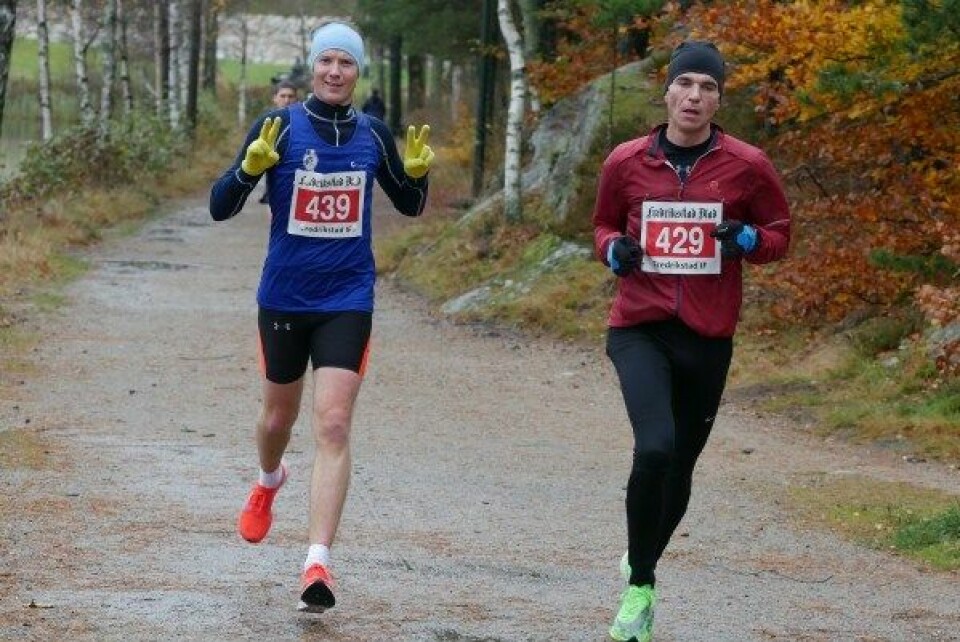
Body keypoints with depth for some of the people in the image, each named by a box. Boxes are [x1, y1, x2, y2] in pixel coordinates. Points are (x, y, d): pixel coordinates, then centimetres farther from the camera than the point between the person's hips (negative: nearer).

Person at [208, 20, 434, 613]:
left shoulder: (373, 134, 0)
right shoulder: (280, 126, -7)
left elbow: (409, 205, 16)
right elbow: (221, 207, -8)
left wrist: (419, 171, -6)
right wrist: (251, 166, -27)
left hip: (347, 302, 0)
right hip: (284, 298, 0)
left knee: (333, 426, -13)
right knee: (279, 416, 18)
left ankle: (319, 562, -16)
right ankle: (269, 481, 54)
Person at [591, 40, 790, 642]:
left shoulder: (747, 165, -2)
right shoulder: (626, 162, 0)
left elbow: (779, 232, 9)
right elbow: (605, 225, 17)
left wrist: (748, 240, -12)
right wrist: (614, 250, -5)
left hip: (708, 337, 2)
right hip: (640, 328, -1)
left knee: (680, 465, 12)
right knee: (655, 448, -22)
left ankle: (641, 562, 38)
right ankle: (639, 585, -8)